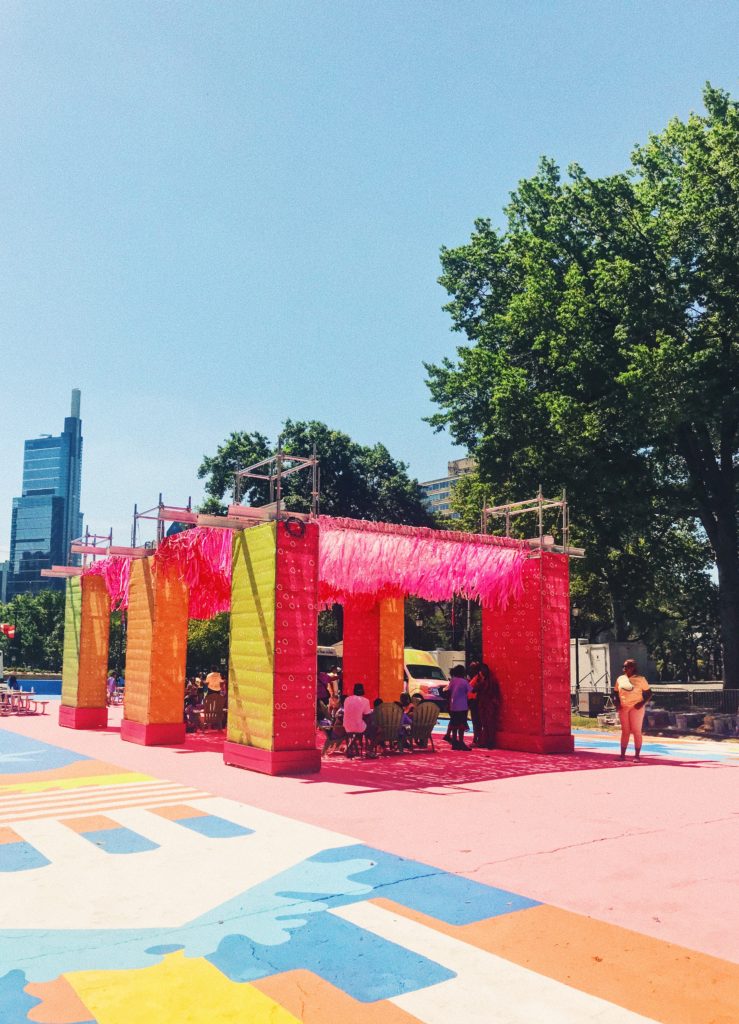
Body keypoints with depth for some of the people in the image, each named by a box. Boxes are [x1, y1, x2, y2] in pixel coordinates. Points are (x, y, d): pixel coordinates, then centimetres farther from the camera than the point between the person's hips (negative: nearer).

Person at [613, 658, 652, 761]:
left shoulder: (640, 679, -3)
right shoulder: (620, 679, 8)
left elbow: (649, 693, -2)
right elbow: (615, 692, 15)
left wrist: (642, 703, -15)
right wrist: (616, 701, -2)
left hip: (636, 708, -4)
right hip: (623, 708, 4)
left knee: (636, 731, -1)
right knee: (625, 731, 8)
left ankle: (637, 755, 4)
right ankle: (622, 755, 12)